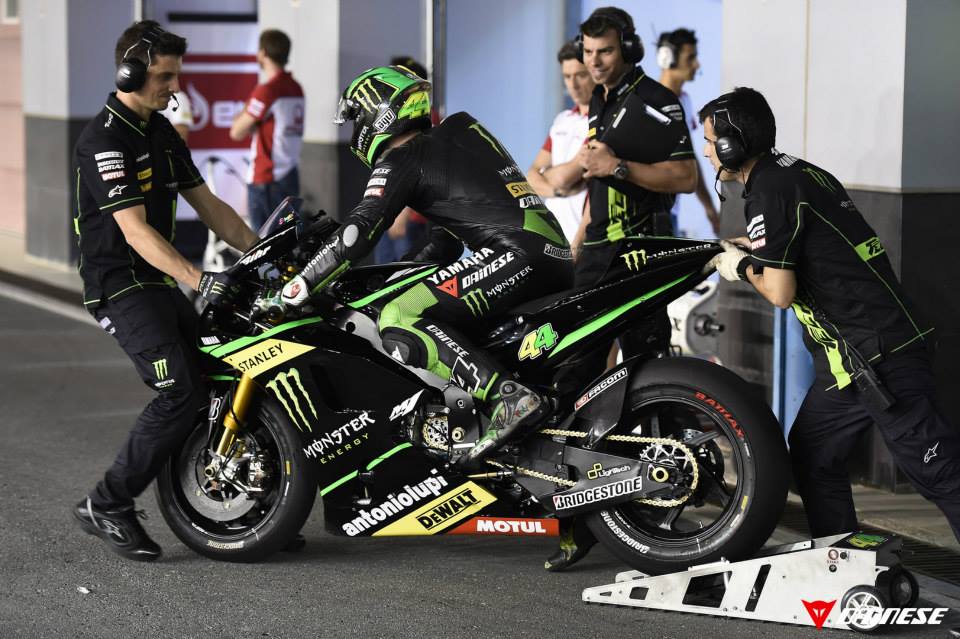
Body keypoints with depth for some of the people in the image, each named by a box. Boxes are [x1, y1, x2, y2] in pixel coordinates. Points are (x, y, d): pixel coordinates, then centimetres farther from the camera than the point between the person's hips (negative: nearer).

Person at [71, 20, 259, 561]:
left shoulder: (162, 132, 13)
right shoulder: (105, 141, -17)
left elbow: (207, 204, 15)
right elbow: (137, 232, -25)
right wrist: (199, 280, -34)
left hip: (159, 284, 9)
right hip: (121, 287, -9)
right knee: (182, 391, -20)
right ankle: (107, 505, -12)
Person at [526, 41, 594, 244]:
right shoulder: (562, 121, 16)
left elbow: (565, 176, -16)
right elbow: (532, 177, 12)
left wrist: (546, 175, 6)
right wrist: (557, 189, -9)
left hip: (583, 236, -8)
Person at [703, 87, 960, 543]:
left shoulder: (768, 193, -13)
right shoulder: (798, 172, 17)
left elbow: (780, 292, -17)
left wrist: (743, 269, 2)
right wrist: (752, 250, 21)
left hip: (875, 359, -10)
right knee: (813, 457, 16)